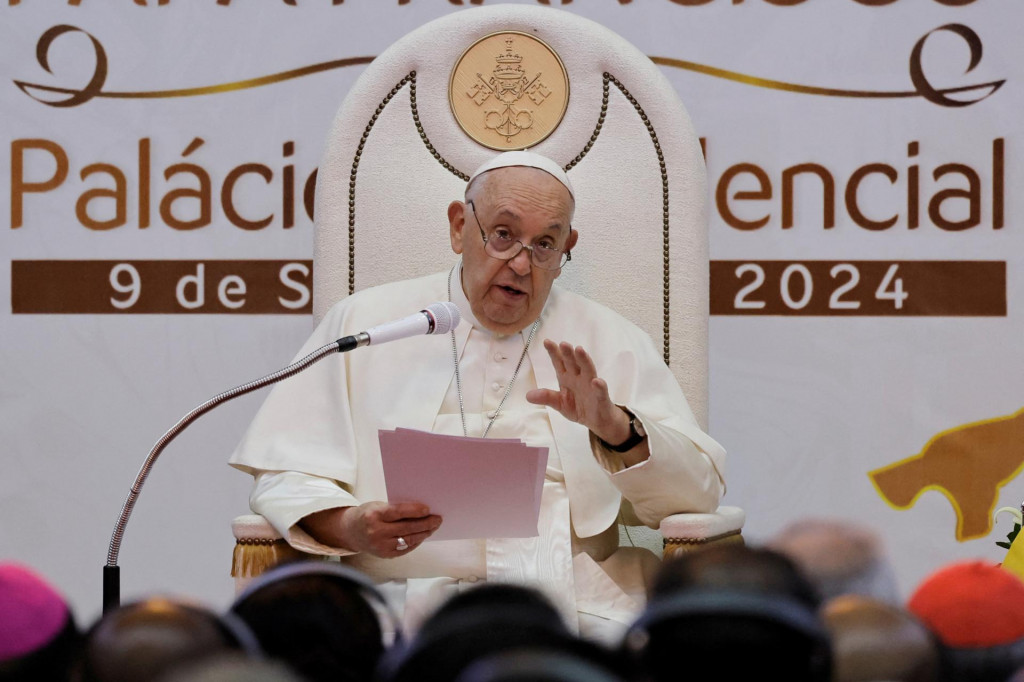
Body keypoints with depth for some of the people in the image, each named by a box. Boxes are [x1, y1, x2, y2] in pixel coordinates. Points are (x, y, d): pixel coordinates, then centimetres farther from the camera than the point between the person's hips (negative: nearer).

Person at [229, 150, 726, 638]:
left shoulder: (610, 341, 16)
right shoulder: (365, 322, 13)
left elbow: (699, 492, 9)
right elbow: (286, 476, 7)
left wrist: (615, 429, -10)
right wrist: (349, 525, -15)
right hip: (408, 599, 0)